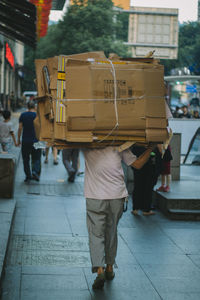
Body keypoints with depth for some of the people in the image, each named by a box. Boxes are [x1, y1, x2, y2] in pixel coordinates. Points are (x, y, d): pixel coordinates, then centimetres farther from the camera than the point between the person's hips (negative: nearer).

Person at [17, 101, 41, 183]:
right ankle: (35, 171, -16)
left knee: (26, 159, 10)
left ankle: (28, 176, 9)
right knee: (36, 158, 7)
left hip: (25, 141, 1)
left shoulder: (23, 115, 1)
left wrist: (18, 139, 7)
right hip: (35, 141, -1)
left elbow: (20, 128, -1)